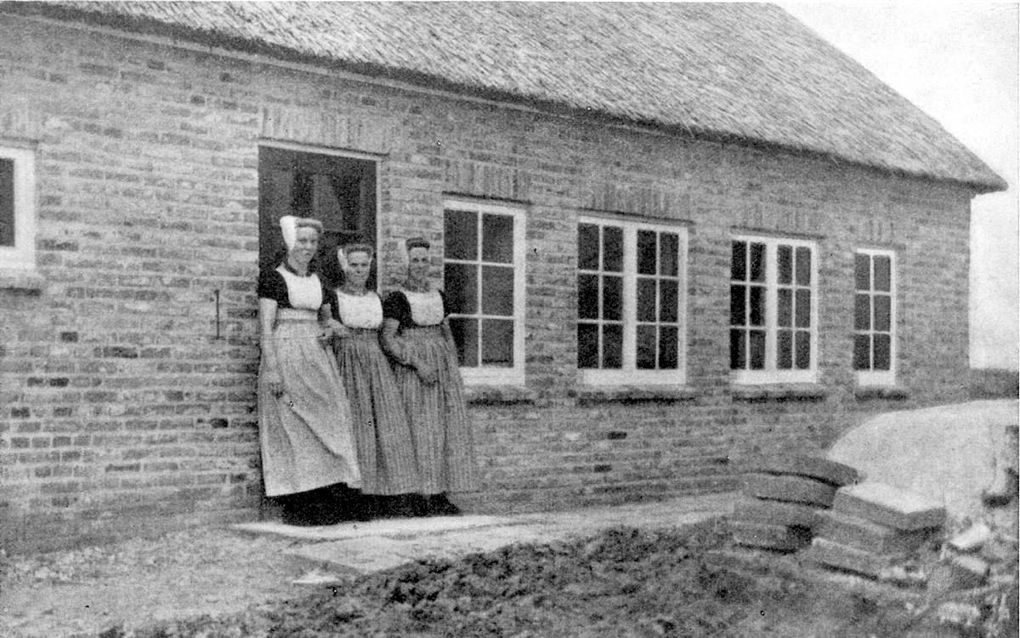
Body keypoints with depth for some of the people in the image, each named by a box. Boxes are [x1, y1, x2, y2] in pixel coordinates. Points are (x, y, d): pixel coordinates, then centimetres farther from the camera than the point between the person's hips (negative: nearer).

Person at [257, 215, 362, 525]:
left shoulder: (317, 280, 15)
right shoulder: (273, 277, -3)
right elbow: (266, 328, -9)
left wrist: (327, 330, 3)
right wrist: (272, 370, -17)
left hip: (317, 358, 6)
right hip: (285, 356, -6)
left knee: (326, 423, 1)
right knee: (292, 427, -6)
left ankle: (327, 506, 5)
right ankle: (297, 506, -1)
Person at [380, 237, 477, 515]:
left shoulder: (438, 296, 15)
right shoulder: (396, 298, -3)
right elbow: (387, 339, -10)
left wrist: (454, 371, 12)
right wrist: (417, 363, -20)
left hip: (443, 366, 6)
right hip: (412, 367, -6)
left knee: (449, 427, 2)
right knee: (422, 427, -10)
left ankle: (440, 493, 7)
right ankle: (427, 495, -6)